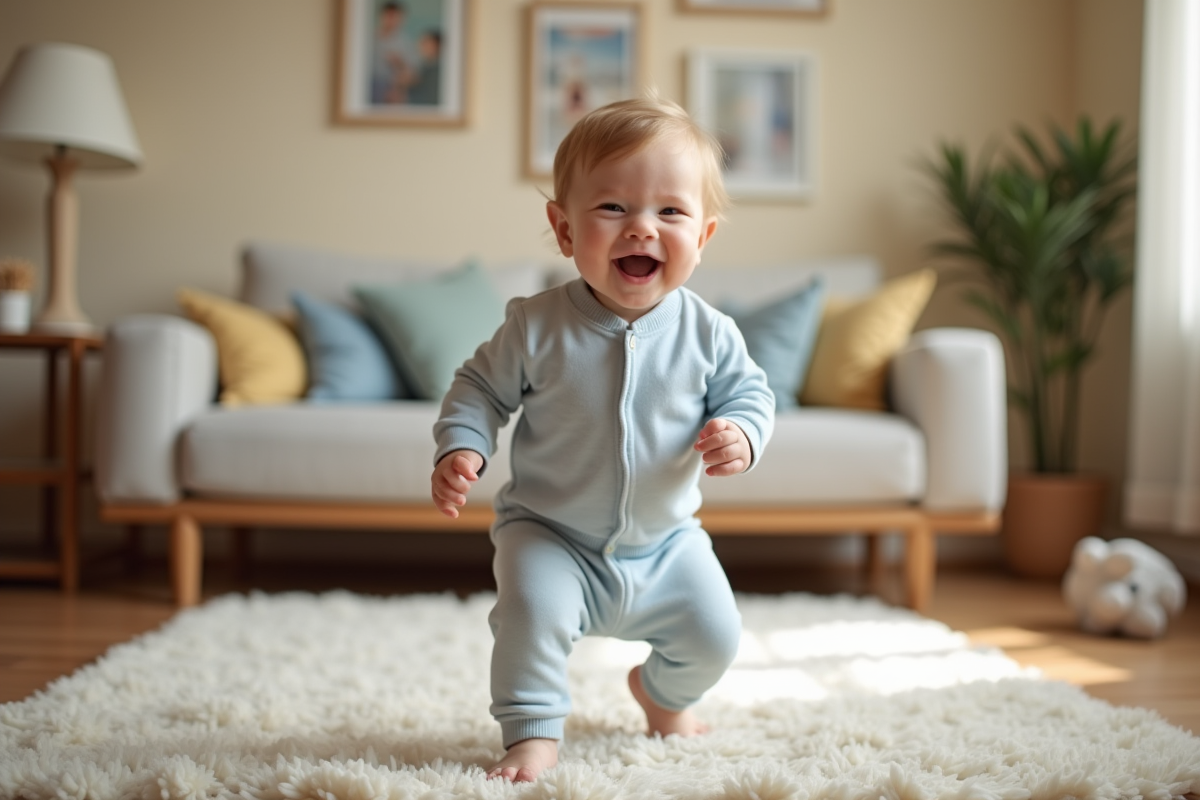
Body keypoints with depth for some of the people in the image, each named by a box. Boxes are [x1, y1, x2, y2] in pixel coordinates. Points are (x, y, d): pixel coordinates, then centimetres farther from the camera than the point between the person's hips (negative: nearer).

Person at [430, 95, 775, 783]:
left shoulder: (708, 333, -12)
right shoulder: (538, 326, -16)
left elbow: (750, 391, 0)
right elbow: (482, 388, -4)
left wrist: (741, 434, -21)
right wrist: (461, 449, -20)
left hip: (666, 541, 3)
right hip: (549, 534, -2)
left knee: (715, 637, 6)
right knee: (532, 609, -28)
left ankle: (662, 693, 40)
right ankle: (533, 731, -5)